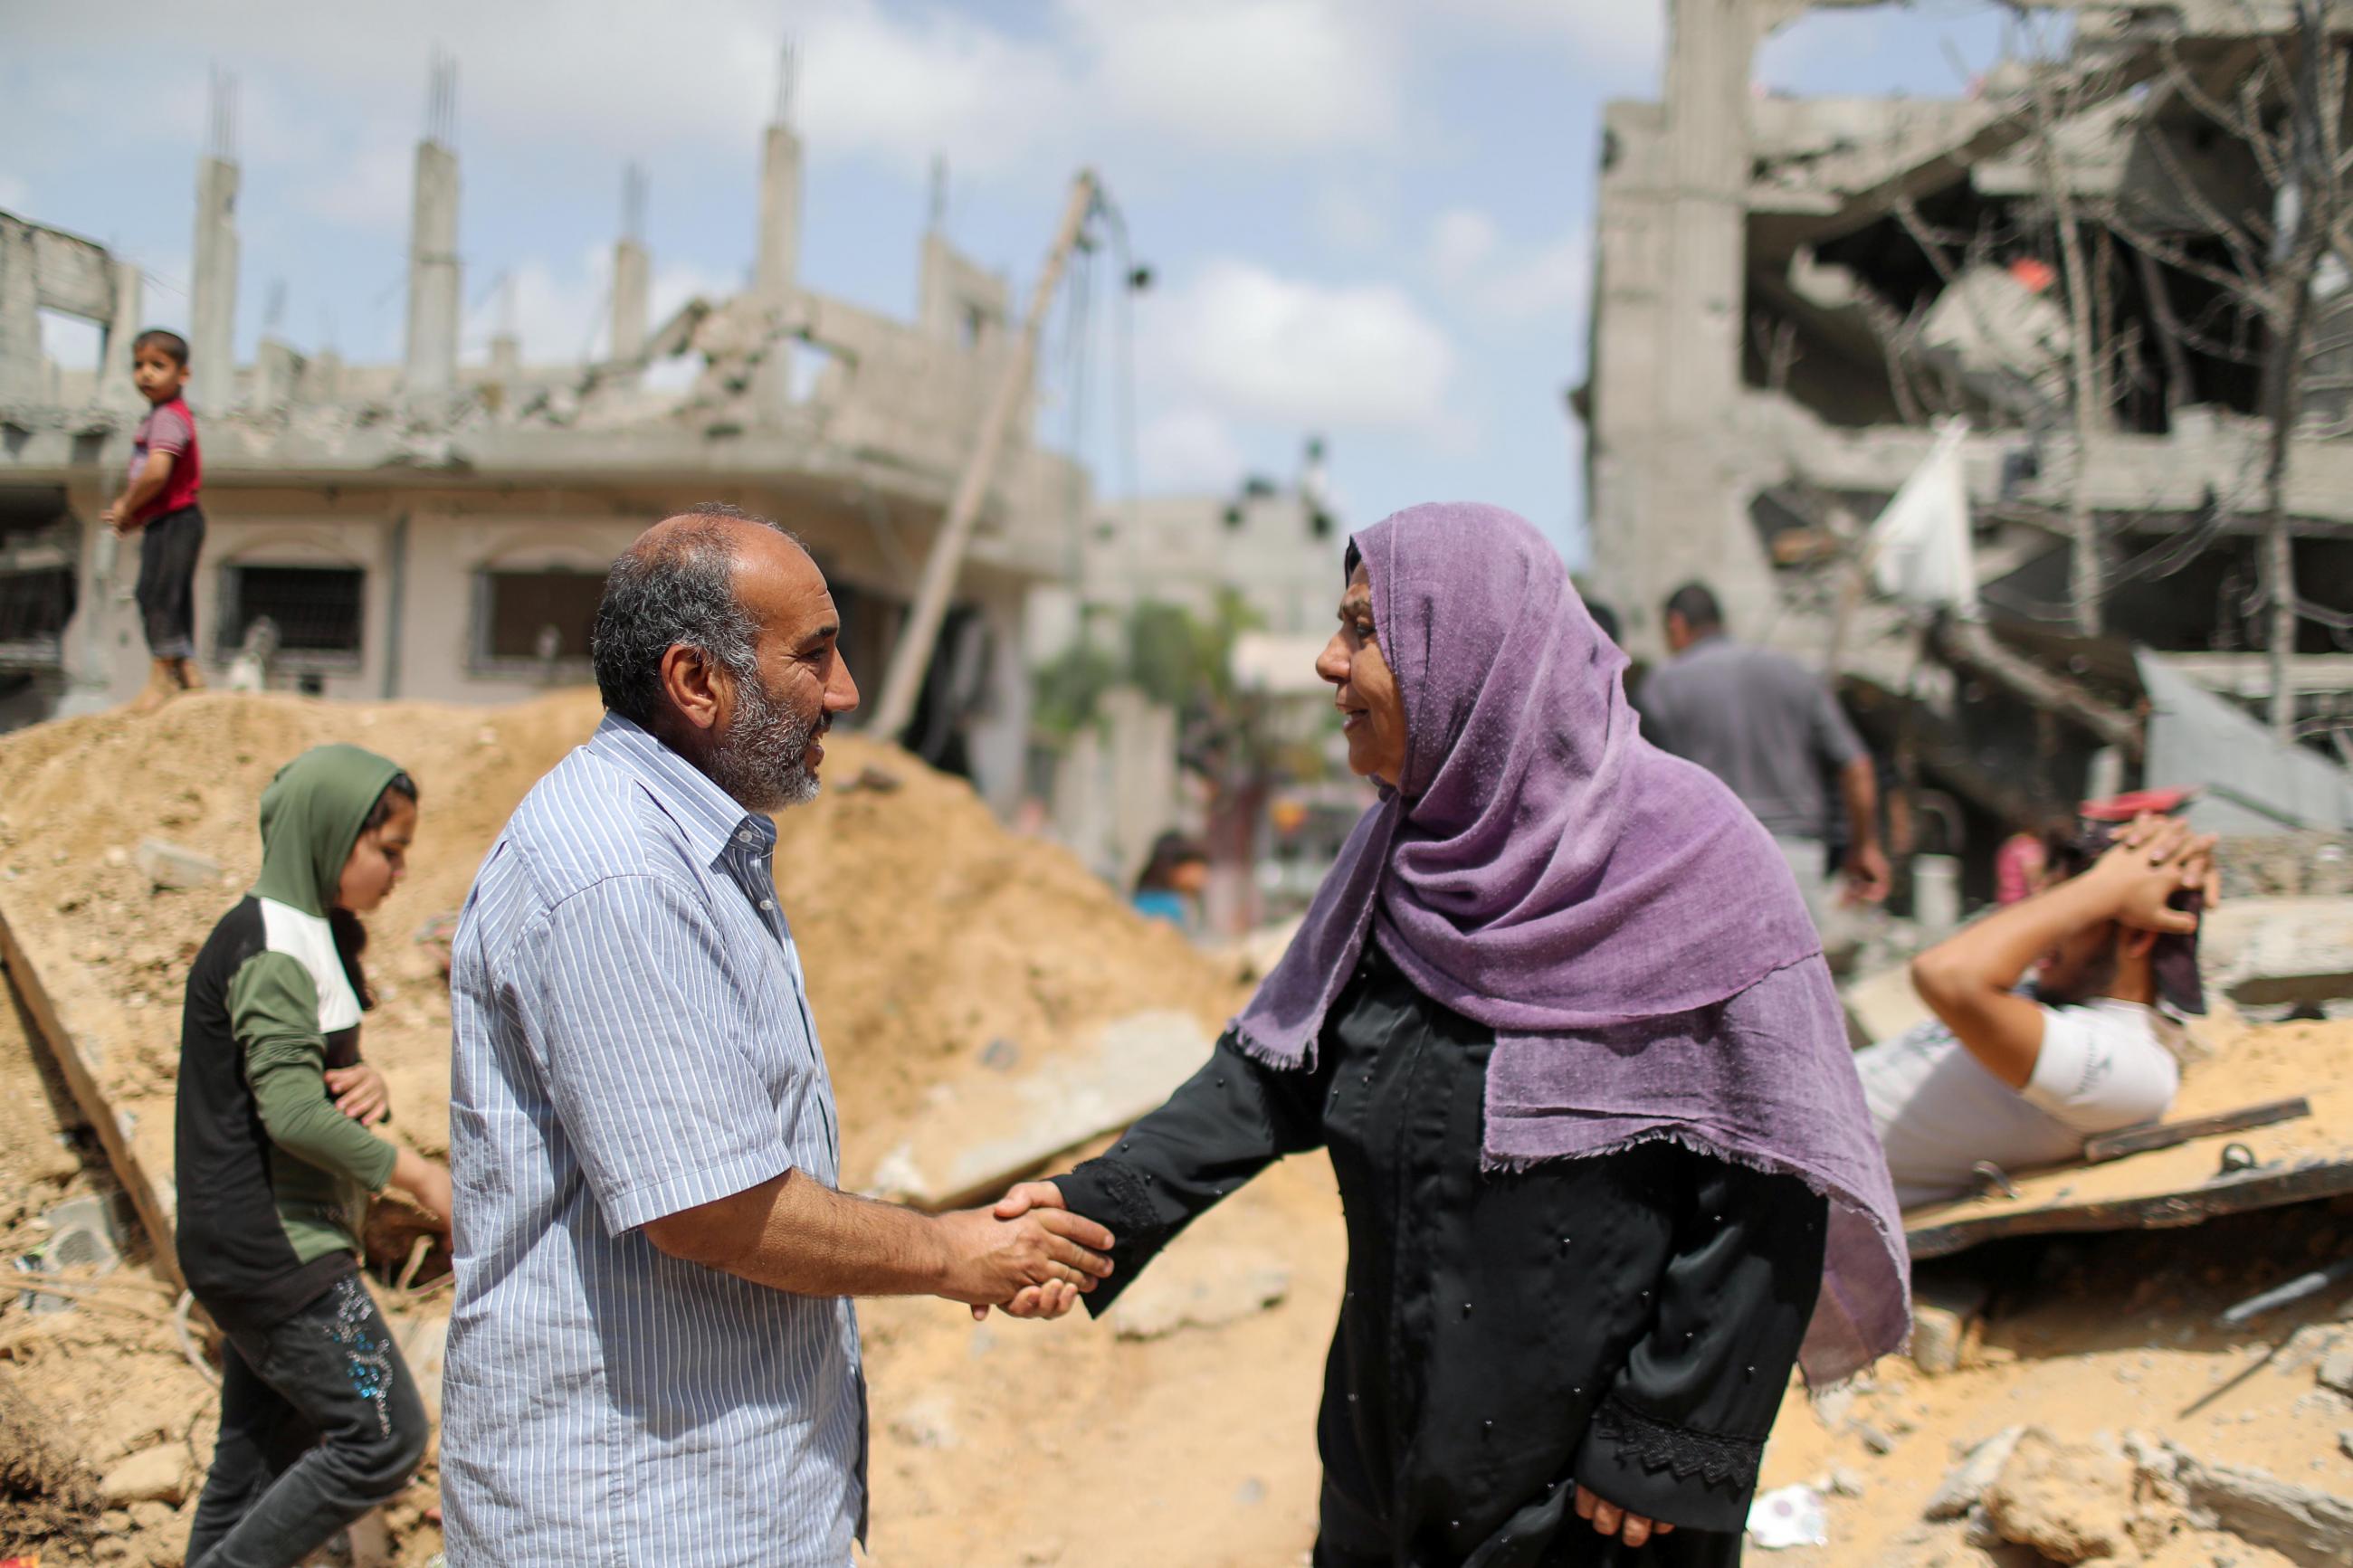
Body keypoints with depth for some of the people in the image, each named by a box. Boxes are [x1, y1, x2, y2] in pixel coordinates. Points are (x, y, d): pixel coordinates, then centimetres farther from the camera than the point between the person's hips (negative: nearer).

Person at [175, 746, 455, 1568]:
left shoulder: (308, 938, 13)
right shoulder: (270, 952, -17)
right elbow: (292, 1112, -24)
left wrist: (366, 1083, -3)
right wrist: (415, 1173, -17)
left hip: (266, 1247, 10)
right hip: (273, 1247, -10)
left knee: (260, 1451, 14)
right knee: (383, 1437, -8)